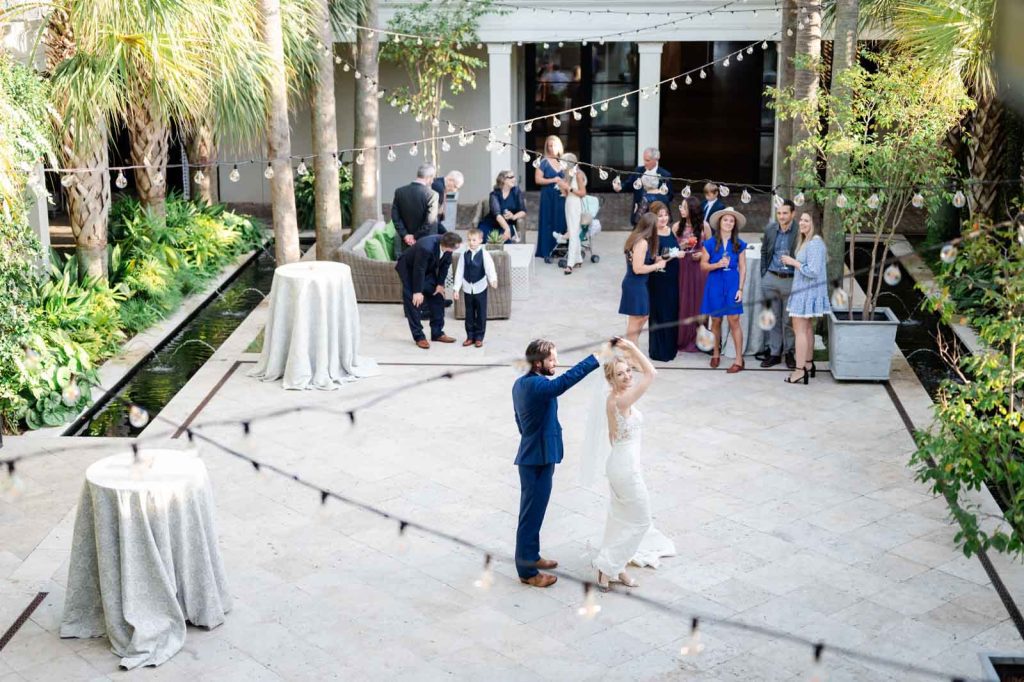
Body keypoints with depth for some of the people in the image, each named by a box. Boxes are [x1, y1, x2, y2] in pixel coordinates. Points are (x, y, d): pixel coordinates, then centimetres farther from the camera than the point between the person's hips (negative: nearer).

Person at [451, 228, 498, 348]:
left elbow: (490, 268, -20)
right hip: (467, 288, 3)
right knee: (469, 313, 9)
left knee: (481, 313, 5)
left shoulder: (484, 254, -8)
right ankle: (470, 336, 18)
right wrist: (456, 289, -2)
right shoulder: (465, 255, 0)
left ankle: (479, 337, 14)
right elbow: (459, 272, 1)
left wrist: (493, 280, -39)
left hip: (480, 288, -3)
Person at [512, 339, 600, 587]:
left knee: (532, 512, 22)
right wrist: (597, 358, -40)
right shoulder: (536, 385, -23)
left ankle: (530, 557, 36)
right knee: (532, 515, 0)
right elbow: (565, 381, -40)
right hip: (538, 459, -10)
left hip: (532, 456, 10)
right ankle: (527, 572, 9)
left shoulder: (522, 384, 8)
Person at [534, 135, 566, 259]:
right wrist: (553, 180, -17)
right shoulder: (544, 162, -4)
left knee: (561, 222, 3)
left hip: (561, 196, 5)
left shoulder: (562, 161, 11)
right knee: (548, 222, -3)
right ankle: (547, 250, 1)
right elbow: (537, 179, -10)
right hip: (548, 196, -5)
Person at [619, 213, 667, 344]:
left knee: (643, 316, 18)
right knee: (636, 320, 0)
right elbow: (638, 268, -24)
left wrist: (654, 259, 7)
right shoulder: (642, 242, -20)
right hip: (635, 285, -10)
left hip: (634, 284, 10)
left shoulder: (636, 238, 8)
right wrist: (657, 265, -13)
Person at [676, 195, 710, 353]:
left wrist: (702, 254, -12)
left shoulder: (704, 226, -2)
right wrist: (682, 246, -12)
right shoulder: (677, 226, 2)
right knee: (683, 302, 3)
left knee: (698, 301, 4)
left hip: (699, 267, -1)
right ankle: (683, 339, 13)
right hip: (682, 267, 1)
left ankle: (698, 340, 14)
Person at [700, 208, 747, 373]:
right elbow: (703, 265, 2)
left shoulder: (739, 244, 3)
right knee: (716, 320, 8)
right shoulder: (710, 243, 1)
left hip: (732, 284, -1)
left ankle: (739, 360, -4)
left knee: (734, 321, -7)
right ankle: (716, 354, 26)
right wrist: (717, 265, -16)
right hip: (715, 284, 1)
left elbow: (742, 268, 4)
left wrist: (740, 289, -3)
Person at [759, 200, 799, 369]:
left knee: (789, 320, 6)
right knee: (773, 318, 10)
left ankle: (789, 352, 20)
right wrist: (763, 273, 10)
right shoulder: (770, 229, 4)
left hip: (790, 280, -3)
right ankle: (774, 353, 18)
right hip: (771, 279, 3)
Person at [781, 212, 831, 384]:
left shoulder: (814, 244, -20)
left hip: (807, 291, -11)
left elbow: (813, 271, -24)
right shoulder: (805, 241, 12)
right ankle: (809, 363, 26)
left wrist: (793, 262, -16)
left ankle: (800, 369, -6)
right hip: (805, 290, 11)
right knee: (807, 327, 17)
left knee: (799, 329, -8)